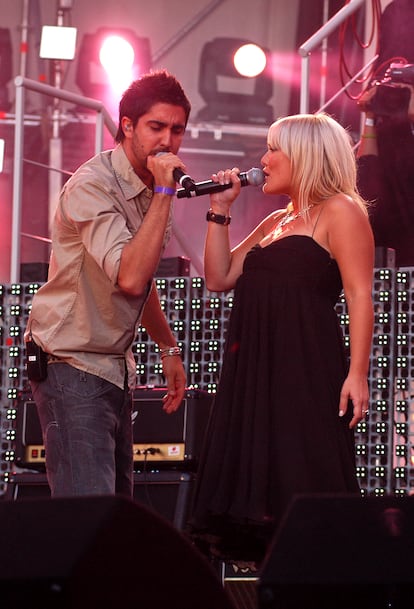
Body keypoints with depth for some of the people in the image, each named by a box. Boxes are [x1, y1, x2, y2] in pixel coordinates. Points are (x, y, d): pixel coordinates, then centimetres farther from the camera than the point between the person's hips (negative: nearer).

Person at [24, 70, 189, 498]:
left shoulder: (152, 189, 10)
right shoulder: (93, 186, -18)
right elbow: (129, 277, -31)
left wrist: (169, 349, 27)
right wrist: (164, 193, -26)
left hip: (115, 366, 9)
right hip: (72, 366, -9)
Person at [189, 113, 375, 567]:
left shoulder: (339, 211, -2)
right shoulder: (275, 223, 23)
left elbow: (359, 295, -11)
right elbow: (218, 278, 19)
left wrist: (357, 372, -20)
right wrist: (220, 210, 15)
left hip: (308, 370, -9)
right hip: (256, 368, 9)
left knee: (303, 486, -12)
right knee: (258, 478, 6)